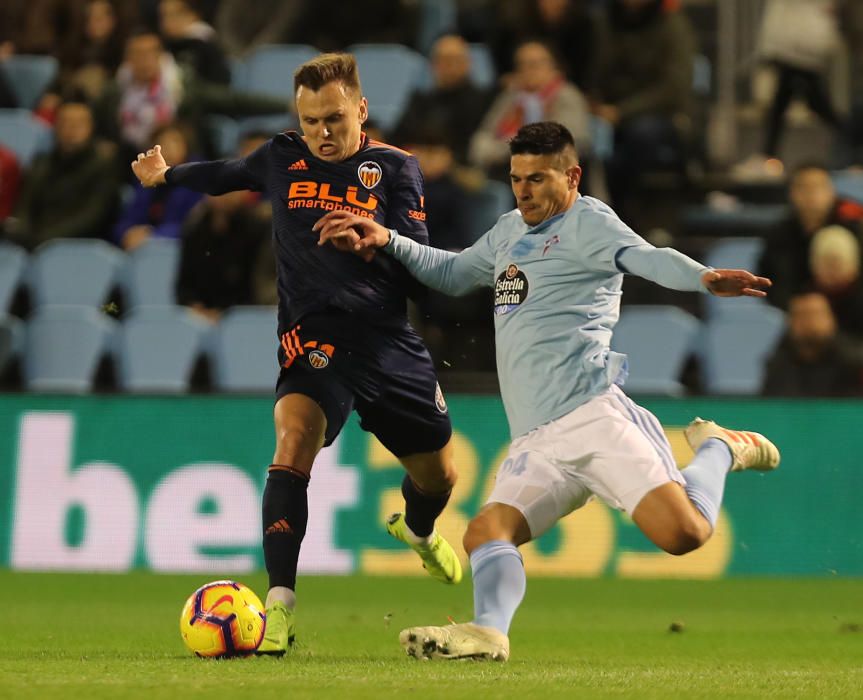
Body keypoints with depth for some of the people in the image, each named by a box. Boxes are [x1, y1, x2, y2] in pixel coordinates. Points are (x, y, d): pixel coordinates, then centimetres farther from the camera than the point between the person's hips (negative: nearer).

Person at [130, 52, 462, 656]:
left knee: (438, 476, 14)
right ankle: (279, 608, -34)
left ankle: (417, 529, 56)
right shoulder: (283, 158, 4)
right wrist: (167, 175, 43)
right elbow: (229, 175, 26)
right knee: (296, 436, -30)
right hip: (313, 333, -1)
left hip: (387, 338, 1)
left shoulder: (395, 168, -1)